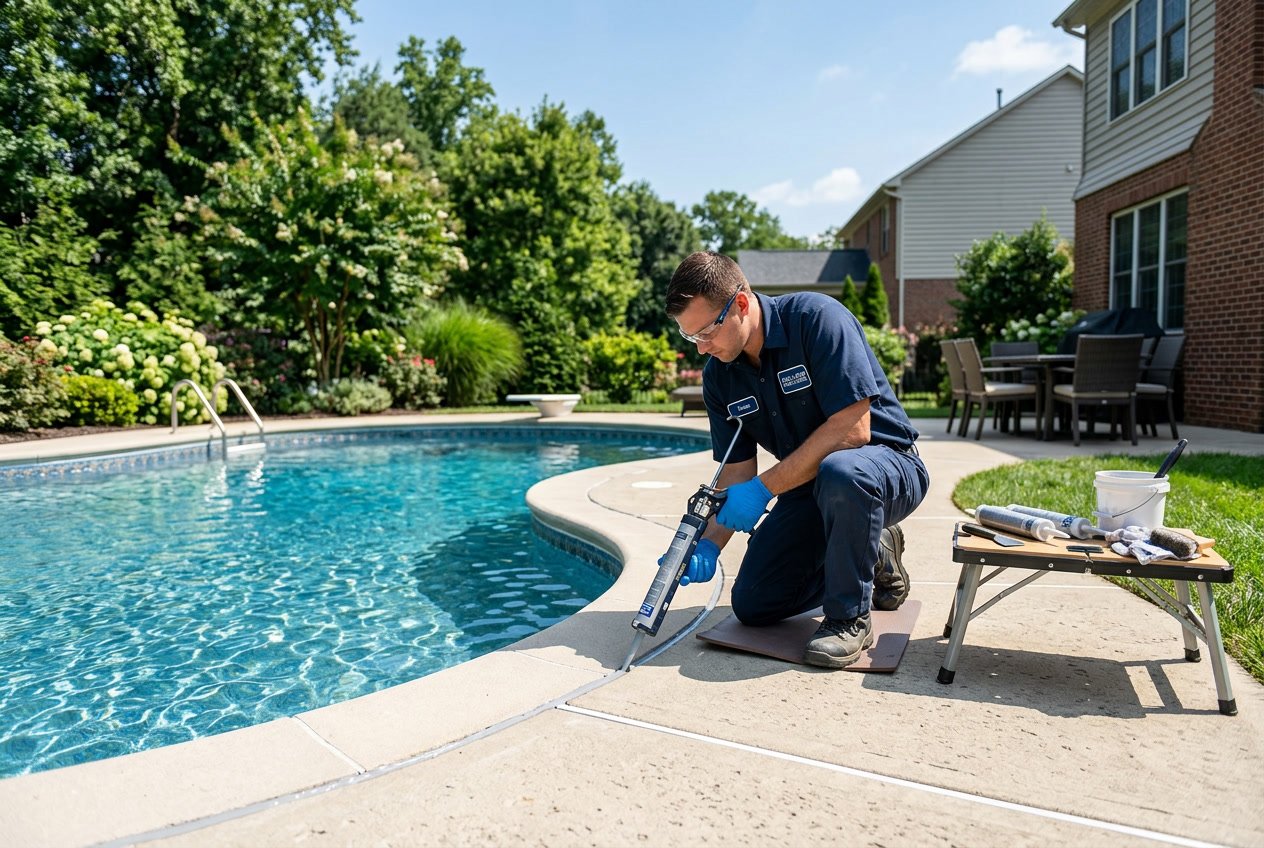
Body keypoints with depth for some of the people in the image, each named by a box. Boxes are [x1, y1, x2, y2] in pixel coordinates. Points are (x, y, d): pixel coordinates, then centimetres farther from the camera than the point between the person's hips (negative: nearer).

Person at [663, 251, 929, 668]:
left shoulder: (817, 317, -24)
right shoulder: (718, 374, -4)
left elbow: (853, 428, -30)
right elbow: (736, 471, -1)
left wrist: (764, 488, -29)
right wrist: (707, 545, -15)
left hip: (886, 465, -6)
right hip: (809, 486, 6)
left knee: (840, 473, -42)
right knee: (752, 606, 0)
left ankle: (850, 617, -17)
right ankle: (872, 558, 21)